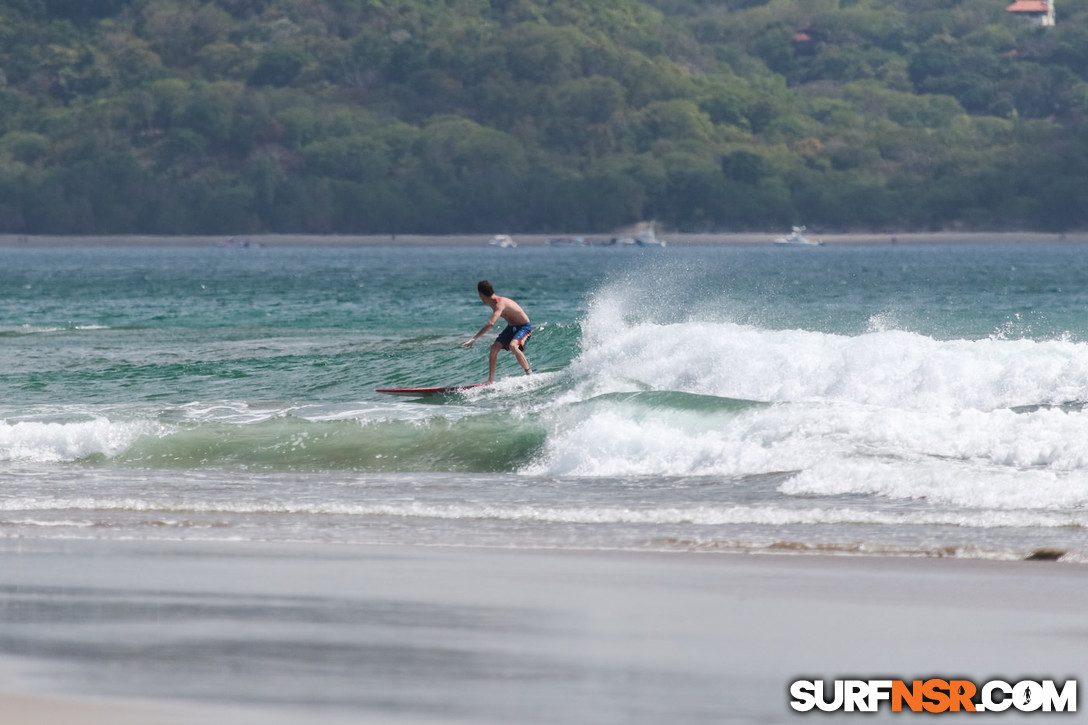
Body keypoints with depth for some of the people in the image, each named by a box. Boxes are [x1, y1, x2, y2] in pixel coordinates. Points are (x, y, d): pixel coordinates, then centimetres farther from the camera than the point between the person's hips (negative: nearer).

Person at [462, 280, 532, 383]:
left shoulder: (500, 303, -29)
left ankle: (530, 374, -28)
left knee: (513, 346, -35)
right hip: (511, 328, 9)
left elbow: (491, 323, -42)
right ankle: (491, 380, -5)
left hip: (524, 328, -9)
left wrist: (474, 339, -45)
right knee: (494, 347, -6)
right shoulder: (493, 302, 0)